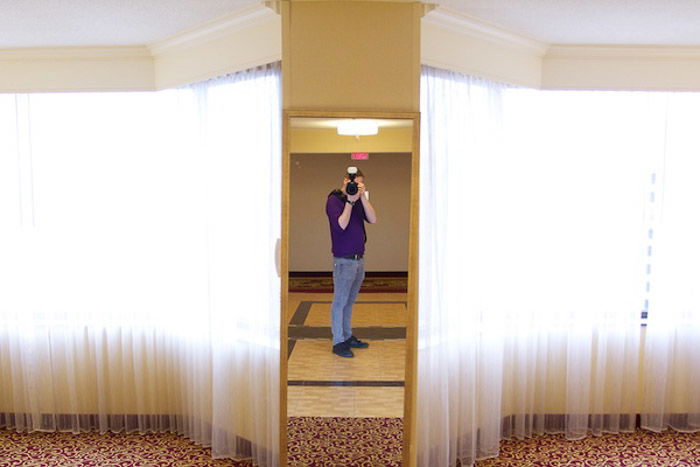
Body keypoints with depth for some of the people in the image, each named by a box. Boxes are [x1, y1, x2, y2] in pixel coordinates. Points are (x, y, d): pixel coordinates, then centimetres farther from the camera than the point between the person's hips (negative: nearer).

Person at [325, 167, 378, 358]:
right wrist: (350, 201, -20)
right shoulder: (334, 200, -7)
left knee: (349, 302, 15)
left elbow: (373, 219, -3)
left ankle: (348, 337, 25)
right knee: (340, 302, 1)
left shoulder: (358, 201, 11)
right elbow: (340, 225, -19)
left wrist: (362, 197, -11)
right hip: (344, 260, -6)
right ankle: (338, 342, 9)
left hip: (359, 259, 7)